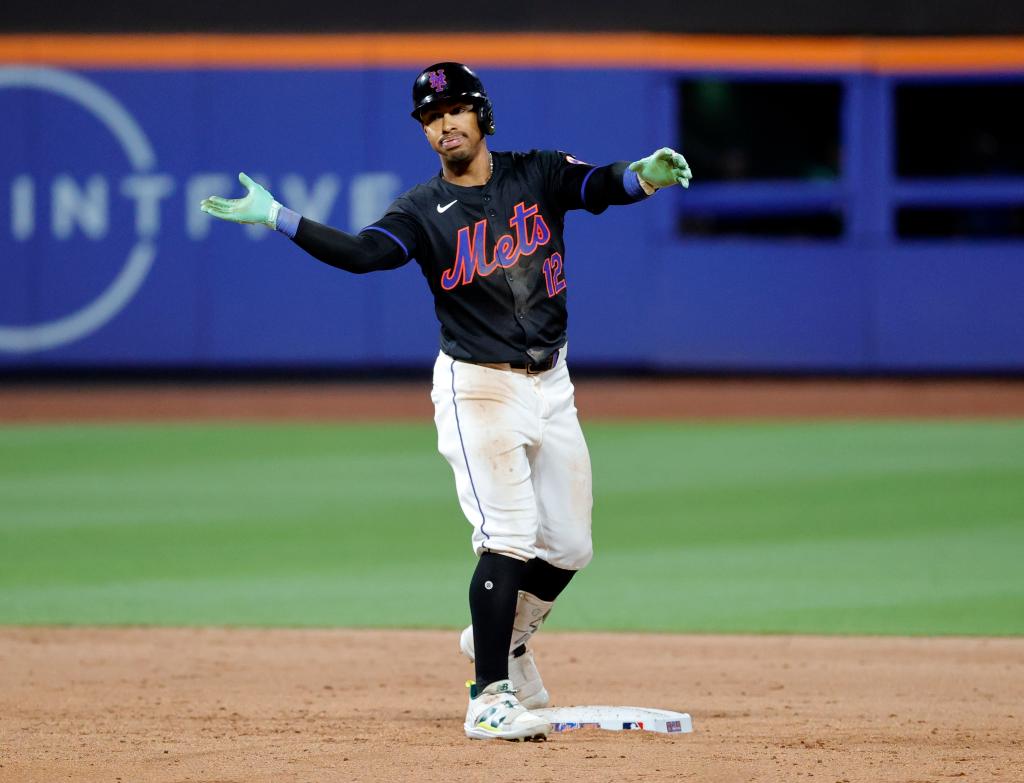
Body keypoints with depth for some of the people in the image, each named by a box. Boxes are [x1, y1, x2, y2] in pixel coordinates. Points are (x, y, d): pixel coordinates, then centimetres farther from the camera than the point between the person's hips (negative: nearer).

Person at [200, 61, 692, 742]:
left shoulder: (538, 175, 1)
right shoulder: (424, 211, -4)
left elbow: (599, 185, -17)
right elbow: (360, 253, -21)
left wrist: (642, 176, -41)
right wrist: (274, 218, -33)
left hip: (550, 384, 4)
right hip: (478, 386, -4)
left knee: (569, 546, 8)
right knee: (509, 534, -15)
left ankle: (504, 637, 35)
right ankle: (489, 699, -10)